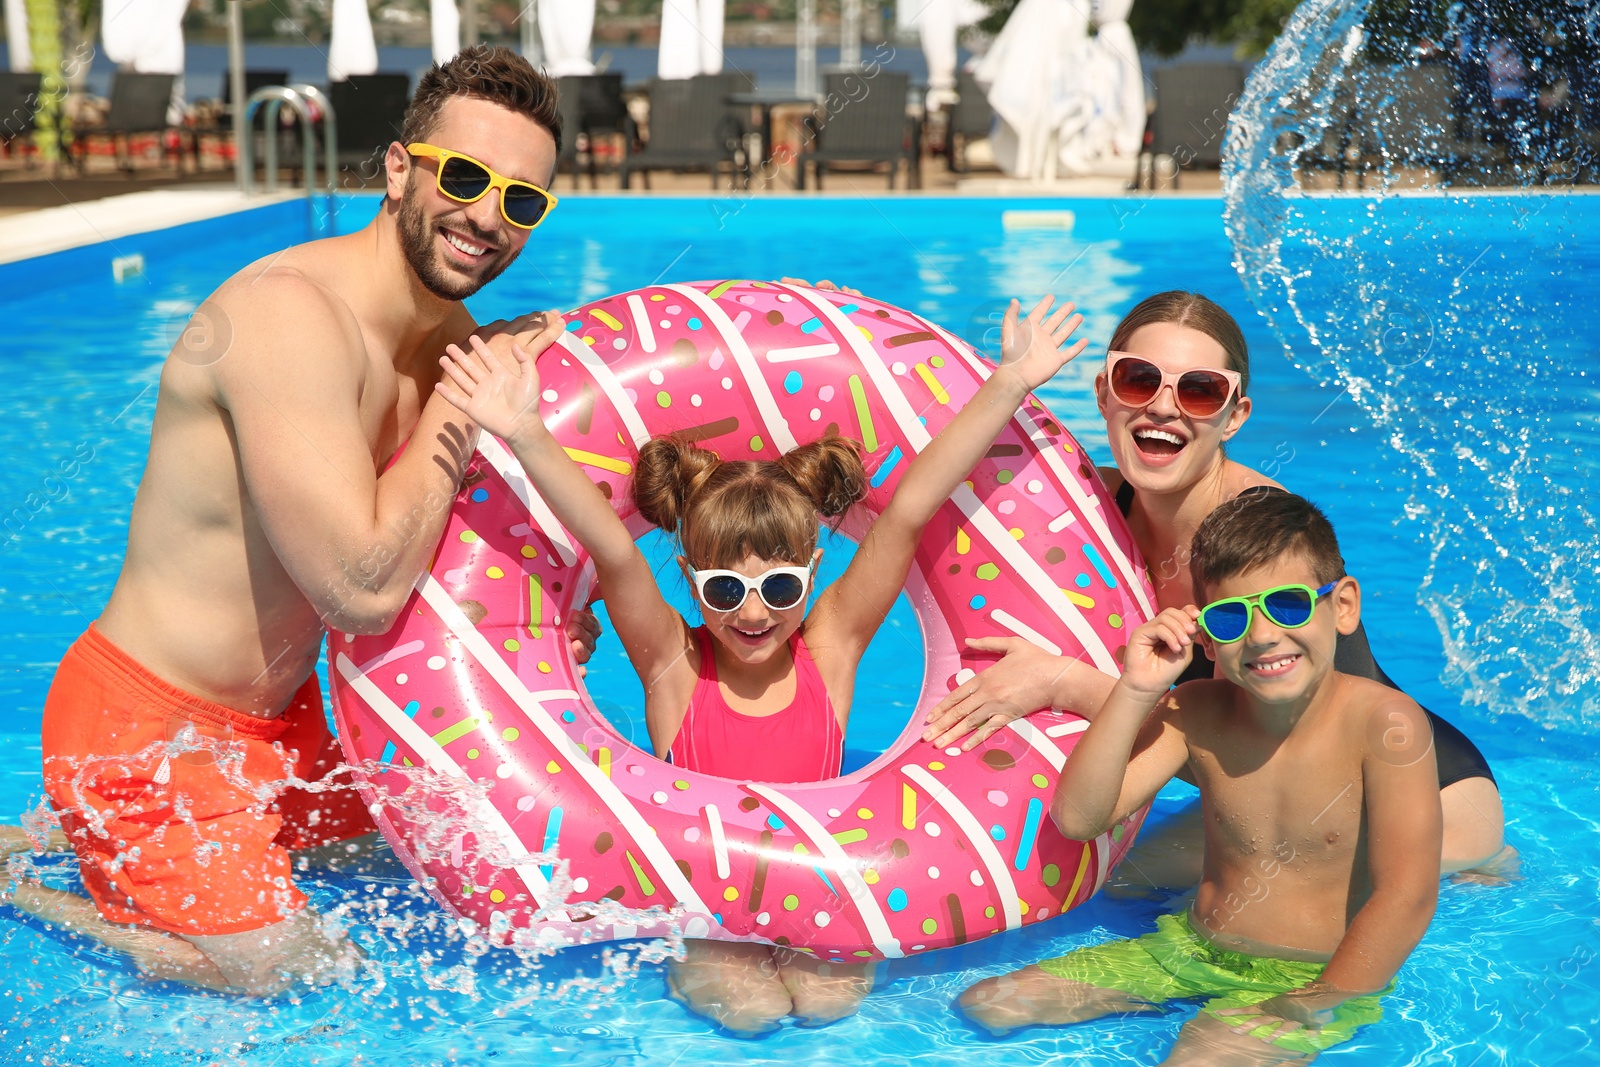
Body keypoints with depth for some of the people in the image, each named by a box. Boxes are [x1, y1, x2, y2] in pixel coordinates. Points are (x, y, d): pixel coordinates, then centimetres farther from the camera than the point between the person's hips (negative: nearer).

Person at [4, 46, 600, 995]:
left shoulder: (450, 335, -1)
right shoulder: (291, 312, -29)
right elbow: (363, 588, -33)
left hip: (277, 711, 9)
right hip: (148, 725, -9)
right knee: (277, 968, -3)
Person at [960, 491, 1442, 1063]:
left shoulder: (1384, 722, -19)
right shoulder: (1193, 714, -5)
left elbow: (1407, 897, -22)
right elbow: (1077, 817, -10)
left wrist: (1309, 1010, -21)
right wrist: (1135, 692, -18)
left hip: (1319, 977, -6)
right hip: (1192, 948, 6)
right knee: (988, 1006, 1)